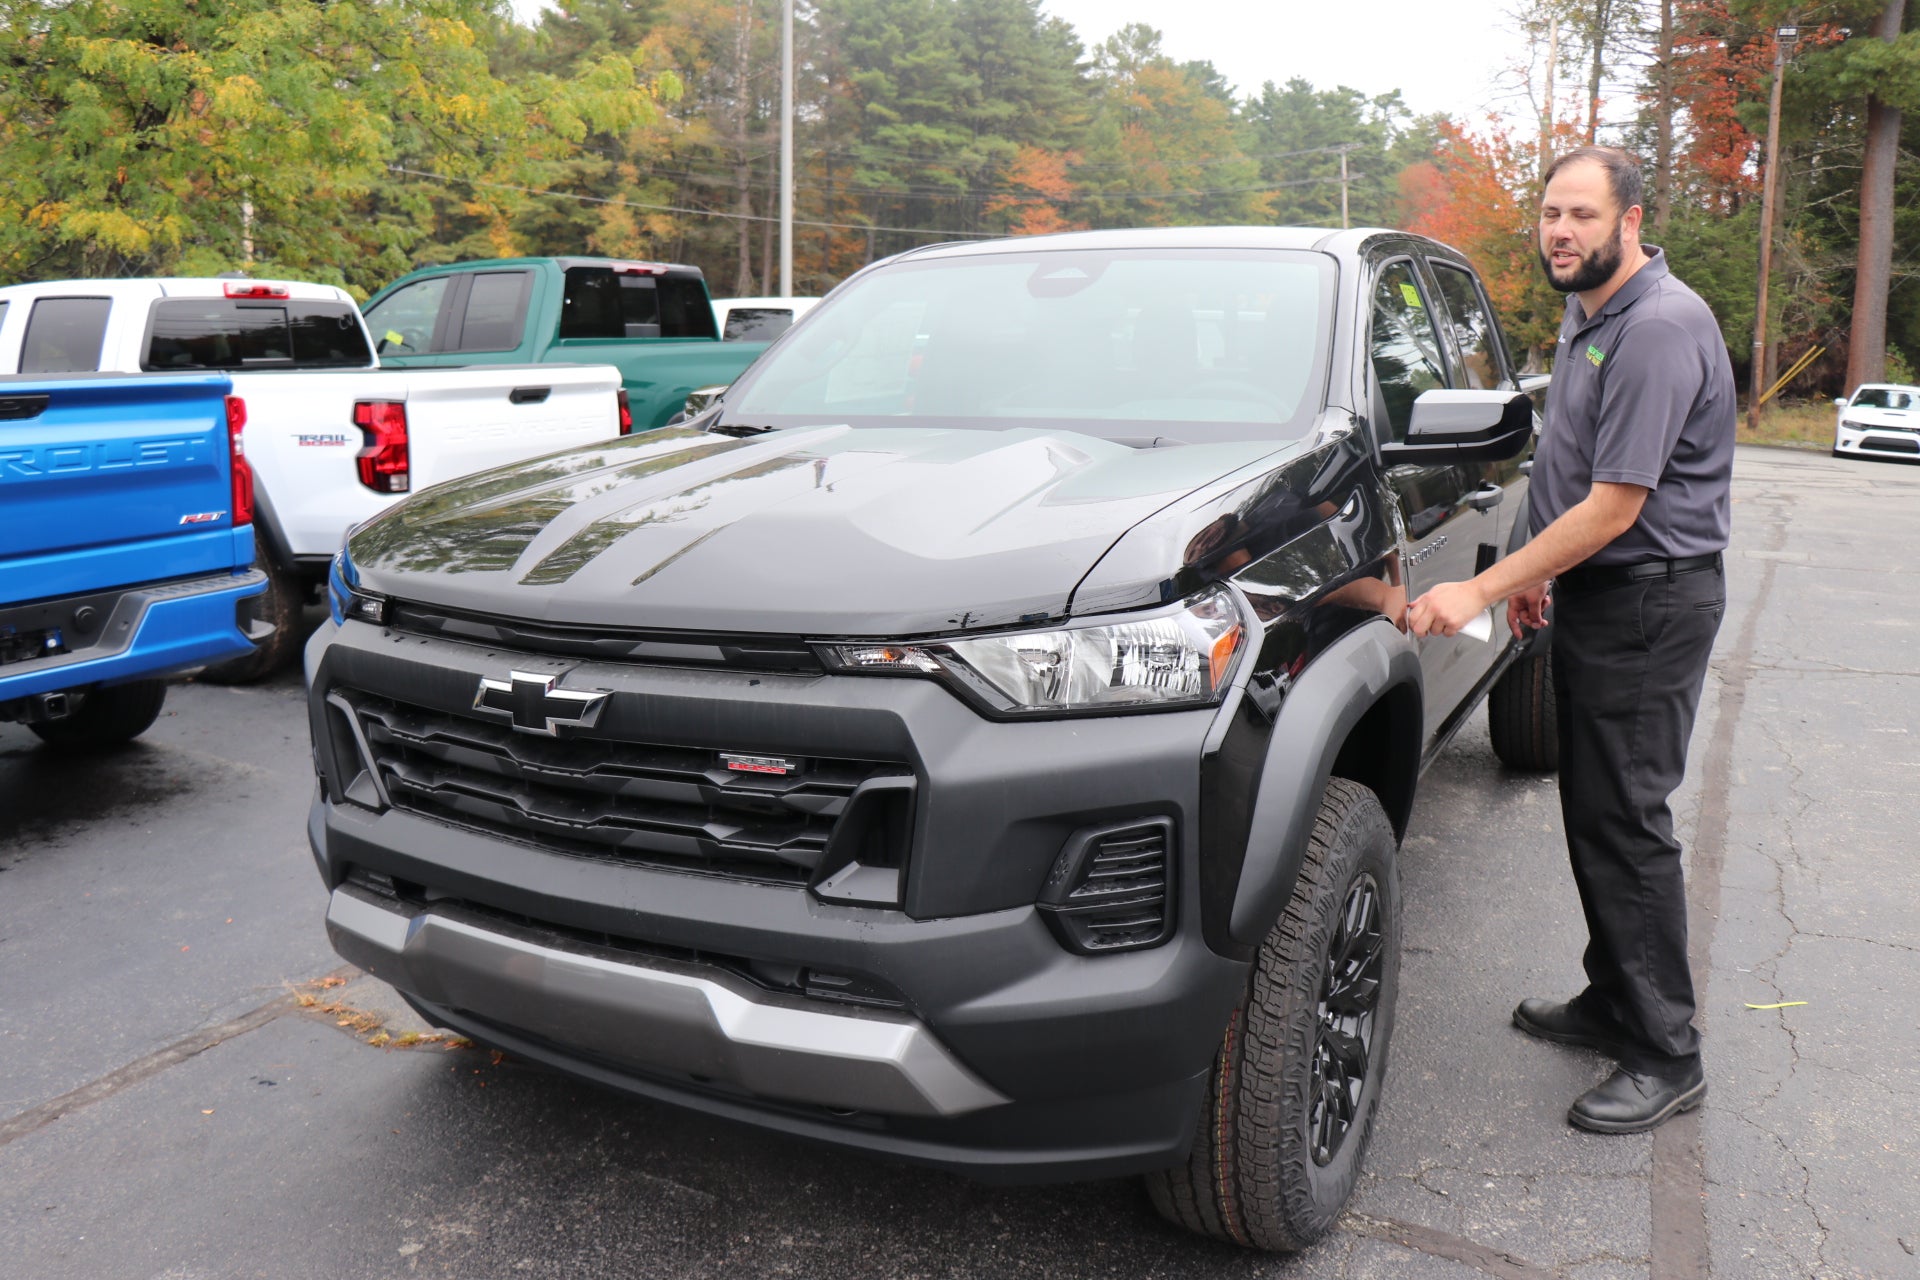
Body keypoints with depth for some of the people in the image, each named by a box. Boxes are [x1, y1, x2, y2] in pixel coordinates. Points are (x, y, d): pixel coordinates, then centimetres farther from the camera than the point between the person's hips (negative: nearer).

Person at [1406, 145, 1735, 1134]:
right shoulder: (1588, 318, 13)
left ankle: (1666, 1058, 7)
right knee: (1595, 814, 15)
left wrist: (1480, 591, -22)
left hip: (1650, 605, -10)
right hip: (1596, 596, 10)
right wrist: (1538, 573, 17)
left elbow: (1613, 507, -23)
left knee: (1626, 822, -6)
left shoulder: (1660, 328, -19)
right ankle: (1613, 1005, 28)